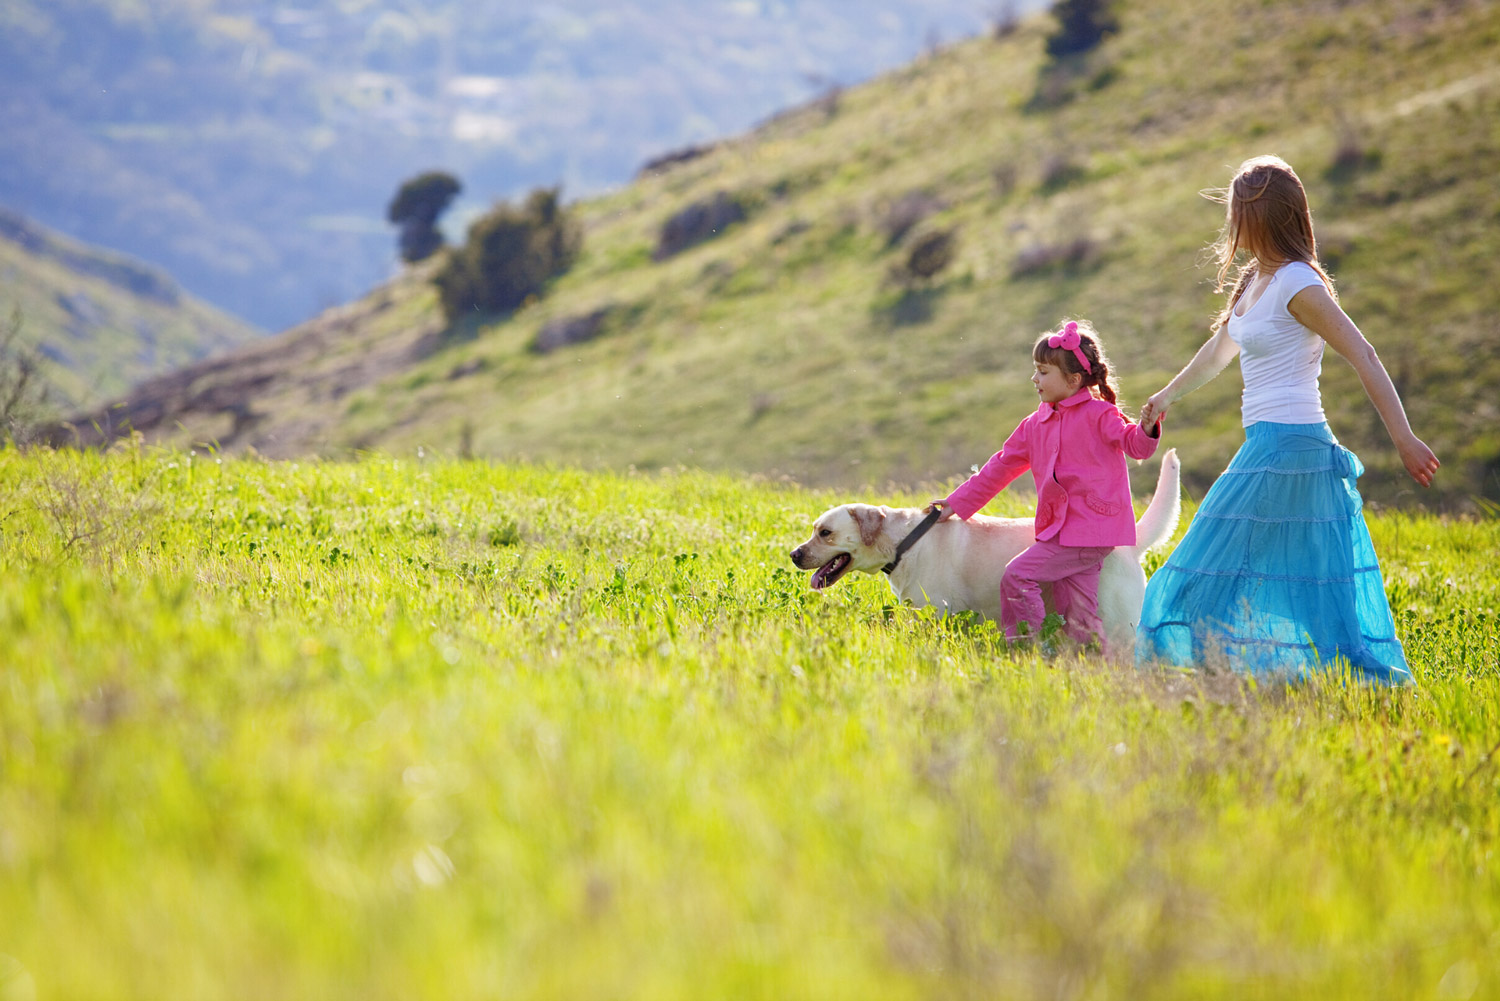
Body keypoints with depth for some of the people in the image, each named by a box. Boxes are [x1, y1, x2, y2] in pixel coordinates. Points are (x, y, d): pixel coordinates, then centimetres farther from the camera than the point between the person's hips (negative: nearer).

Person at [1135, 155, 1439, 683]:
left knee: (1217, 569, -4)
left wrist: (1405, 440, -23)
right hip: (1272, 443, 9)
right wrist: (1168, 395, 47)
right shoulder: (1254, 281, 14)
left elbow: (1364, 356, -18)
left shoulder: (1296, 284, -14)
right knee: (1319, 575, 10)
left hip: (1283, 446, -9)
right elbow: (1220, 348, 32)